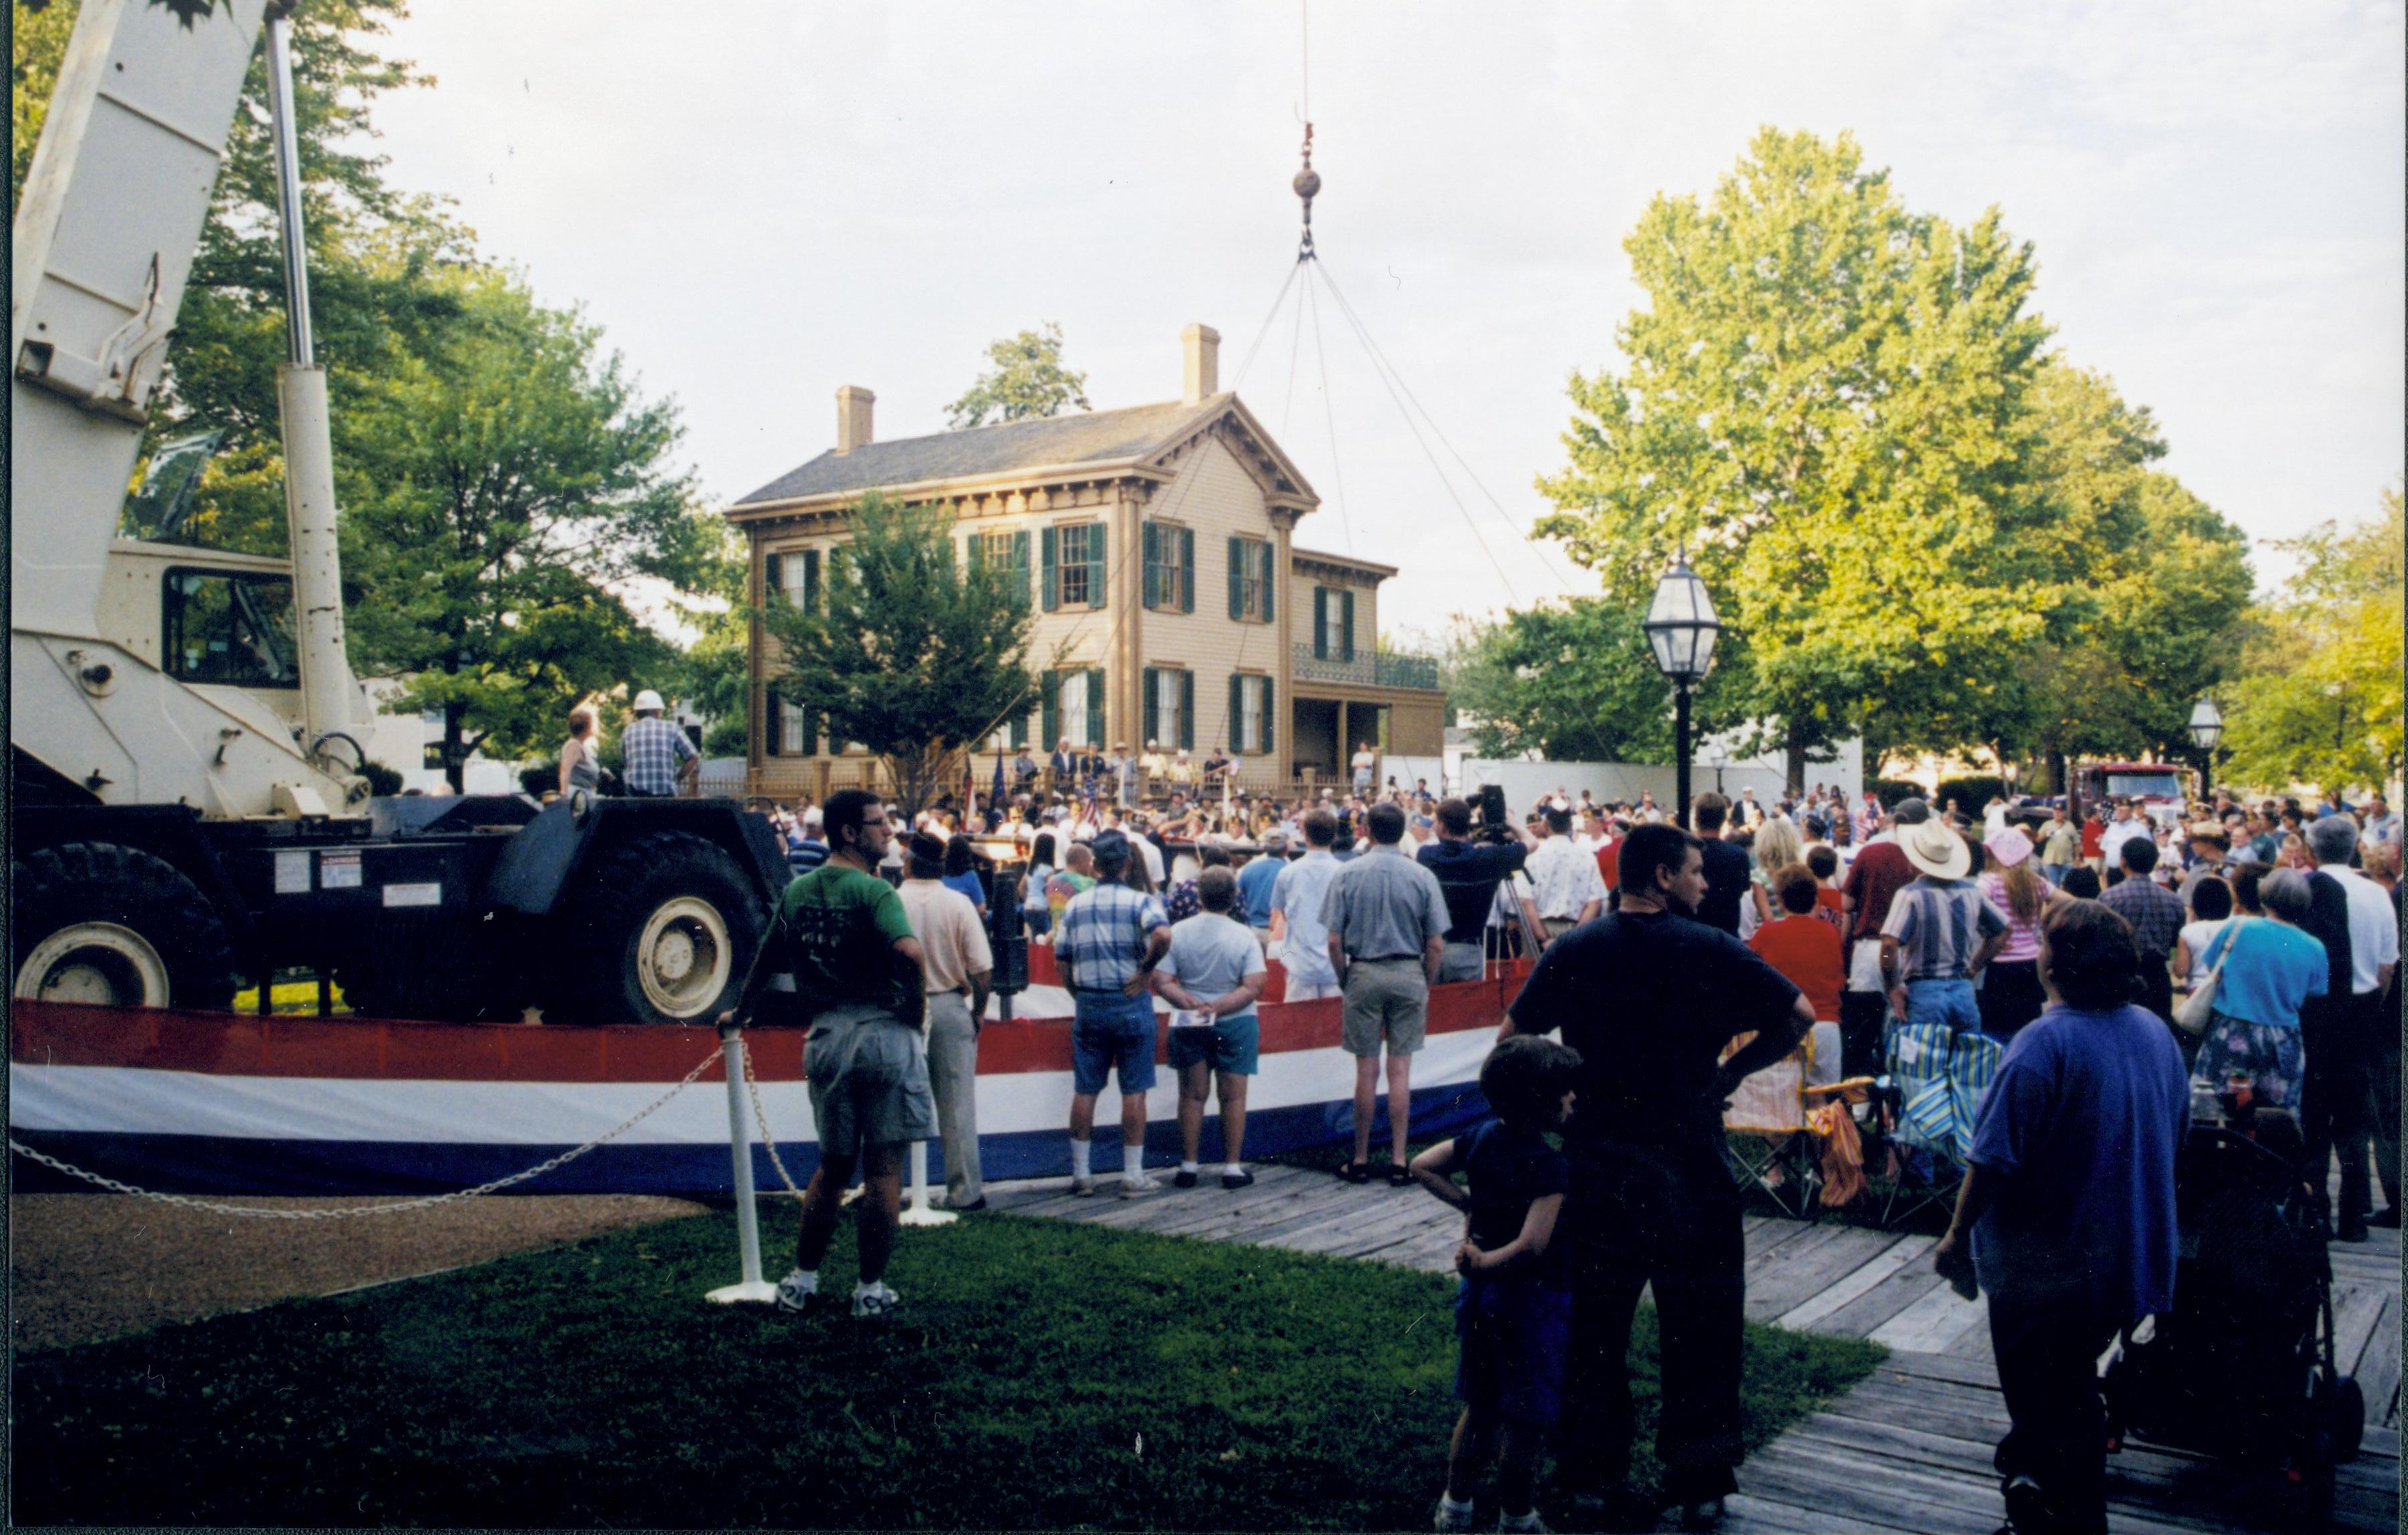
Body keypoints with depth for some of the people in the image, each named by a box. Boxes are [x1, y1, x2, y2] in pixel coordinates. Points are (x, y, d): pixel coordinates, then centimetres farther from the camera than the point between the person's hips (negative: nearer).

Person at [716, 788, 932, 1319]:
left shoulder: (796, 893, 9)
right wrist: (916, 1012, -13)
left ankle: (802, 1282, 23)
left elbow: (766, 961, 19)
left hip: (826, 1038, 6)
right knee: (884, 1170, 4)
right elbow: (909, 951, -28)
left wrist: (740, 1013, 36)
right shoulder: (873, 891, -11)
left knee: (832, 1167, 19)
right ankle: (872, 1290, 9)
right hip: (884, 1034, -6)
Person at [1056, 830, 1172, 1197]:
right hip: (1131, 1003, -3)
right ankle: (1133, 1175, 7)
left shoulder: (1075, 905, 5)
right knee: (1133, 1091, 3)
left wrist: (1081, 997, 15)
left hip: (1087, 1005, 3)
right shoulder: (1141, 902, -7)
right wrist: (1146, 970, -13)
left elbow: (1062, 961, 5)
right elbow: (1163, 935, -26)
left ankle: (1081, 1173, 14)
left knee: (1085, 1091, 9)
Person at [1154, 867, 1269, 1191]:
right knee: (1233, 1096, 8)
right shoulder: (1243, 936, -11)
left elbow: (1161, 982, -11)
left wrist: (1190, 1002, -16)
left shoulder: (1178, 932, -7)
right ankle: (1232, 1167, 10)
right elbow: (1254, 987, -17)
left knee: (1192, 1096, 11)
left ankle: (1188, 1166, 15)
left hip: (1189, 1027, 2)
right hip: (1236, 1024, -2)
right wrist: (1218, 1007, -16)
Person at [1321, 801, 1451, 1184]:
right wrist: (1426, 987, 9)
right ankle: (1399, 1161, 10)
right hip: (1409, 975, 0)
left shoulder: (1346, 874, -5)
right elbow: (1436, 944, -3)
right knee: (1400, 1070, 6)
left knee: (1366, 1070, 7)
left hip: (1363, 973, 0)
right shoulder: (1423, 877, -3)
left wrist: (1344, 981, 7)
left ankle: (1361, 1160, 14)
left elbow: (1334, 942, -7)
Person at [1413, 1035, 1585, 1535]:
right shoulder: (1549, 1165, -22)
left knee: (1480, 1407, 20)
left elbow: (1422, 1166, 8)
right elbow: (1533, 1244, -30)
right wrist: (1486, 1261, -15)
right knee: (1527, 1418, 9)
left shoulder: (1481, 1137, -1)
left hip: (1480, 1292, 7)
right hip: (1531, 1301, -7)